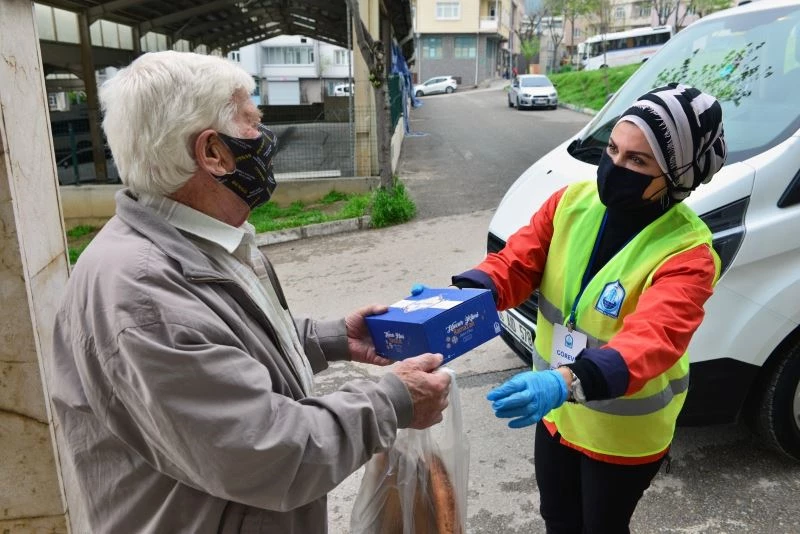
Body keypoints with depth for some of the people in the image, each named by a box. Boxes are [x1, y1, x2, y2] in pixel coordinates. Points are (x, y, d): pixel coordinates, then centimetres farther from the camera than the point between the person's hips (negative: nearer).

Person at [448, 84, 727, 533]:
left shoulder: (687, 253, -27)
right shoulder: (573, 202, -11)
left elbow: (651, 341, -42)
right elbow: (517, 261, -15)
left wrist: (569, 381, -59)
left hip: (624, 433, -4)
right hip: (556, 411, 5)